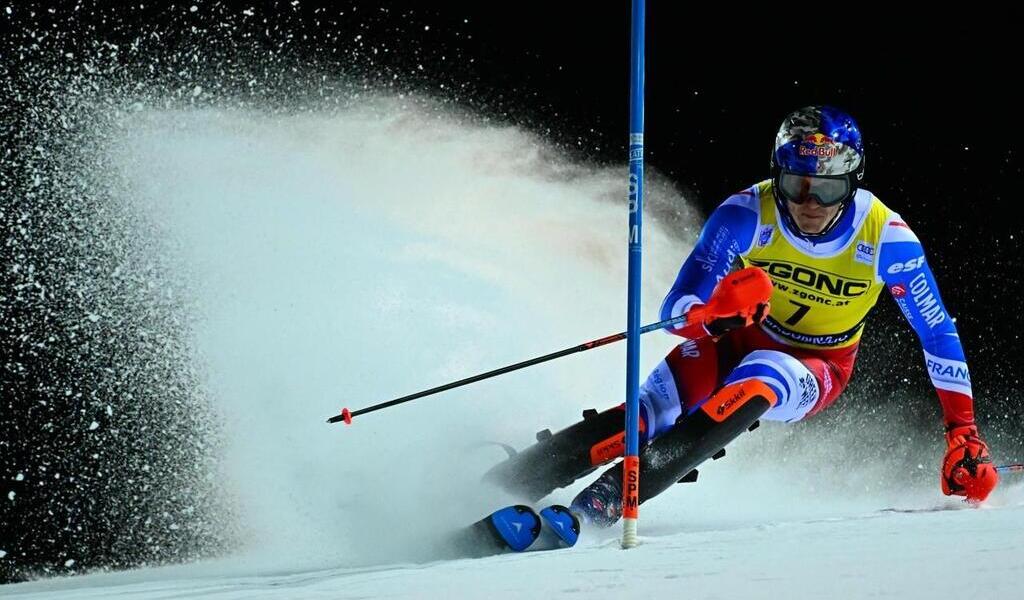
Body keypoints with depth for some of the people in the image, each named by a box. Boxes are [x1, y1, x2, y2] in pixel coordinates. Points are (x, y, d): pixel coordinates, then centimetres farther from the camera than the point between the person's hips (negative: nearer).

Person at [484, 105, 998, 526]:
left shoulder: (886, 240, -23)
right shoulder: (747, 215, -23)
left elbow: (938, 333, -10)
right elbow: (675, 309, -24)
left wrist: (964, 432, -12)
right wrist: (714, 313, -48)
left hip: (813, 372, -1)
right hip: (738, 342, 1)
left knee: (755, 380, -37)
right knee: (655, 409, -29)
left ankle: (606, 501, -46)